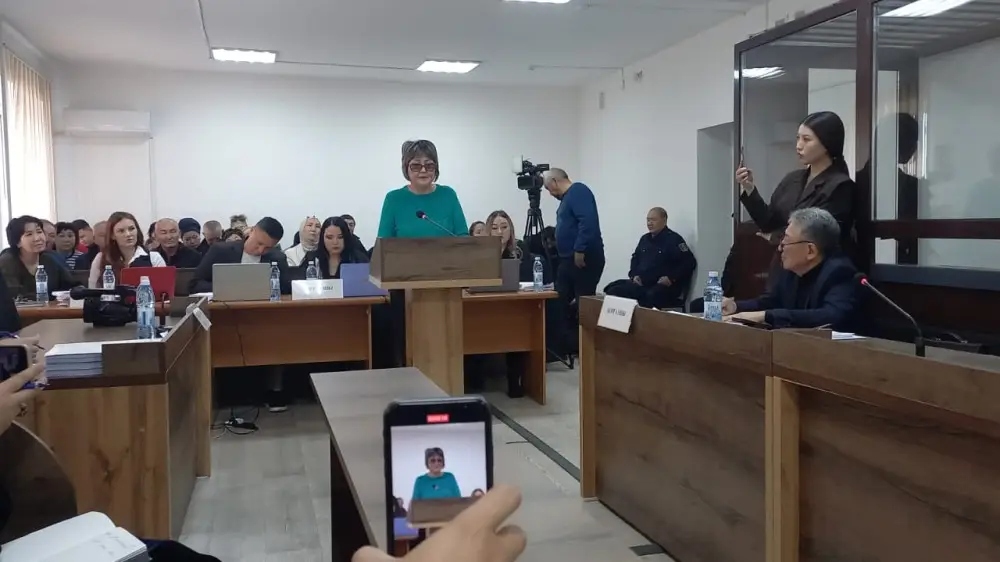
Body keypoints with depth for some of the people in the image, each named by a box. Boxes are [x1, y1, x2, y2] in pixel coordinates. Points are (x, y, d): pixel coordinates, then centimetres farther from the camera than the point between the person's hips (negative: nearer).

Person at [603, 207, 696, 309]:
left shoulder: (674, 239, -2)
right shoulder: (645, 239, 20)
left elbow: (689, 262, -8)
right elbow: (635, 258, 33)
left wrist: (671, 278, -17)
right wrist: (634, 275, 12)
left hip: (663, 286, -7)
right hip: (641, 283, 7)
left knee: (651, 297, -42)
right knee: (613, 291, -14)